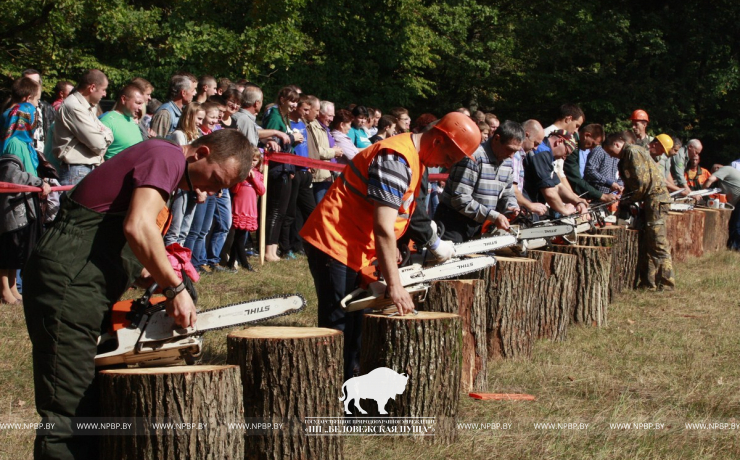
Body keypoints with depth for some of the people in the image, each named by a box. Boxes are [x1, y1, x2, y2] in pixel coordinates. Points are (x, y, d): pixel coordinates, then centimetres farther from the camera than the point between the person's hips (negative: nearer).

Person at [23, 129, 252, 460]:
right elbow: (138, 227, -25)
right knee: (69, 415, -11)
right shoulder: (167, 157, -10)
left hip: (86, 291, 11)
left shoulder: (160, 160, 21)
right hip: (68, 284, -11)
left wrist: (156, 281, 8)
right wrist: (175, 289, -16)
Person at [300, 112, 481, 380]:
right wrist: (394, 285, -26)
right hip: (335, 244, -10)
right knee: (338, 327, -11)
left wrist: (387, 265, 9)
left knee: (357, 326, 11)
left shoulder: (415, 159, 10)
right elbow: (383, 228, -26)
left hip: (357, 252, 10)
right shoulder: (396, 160, -22)